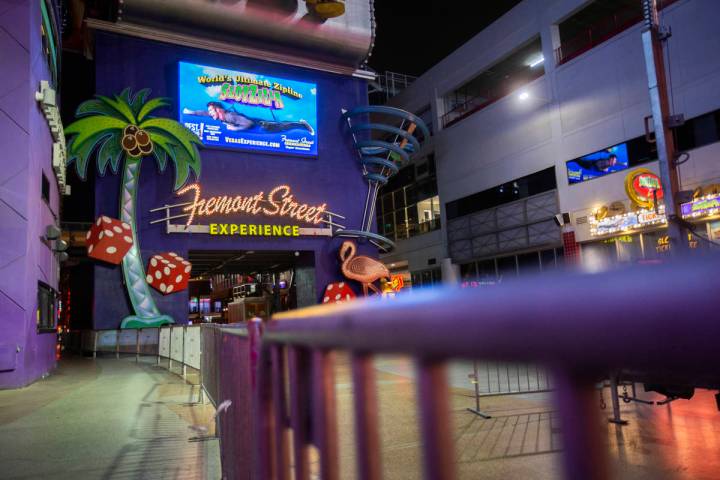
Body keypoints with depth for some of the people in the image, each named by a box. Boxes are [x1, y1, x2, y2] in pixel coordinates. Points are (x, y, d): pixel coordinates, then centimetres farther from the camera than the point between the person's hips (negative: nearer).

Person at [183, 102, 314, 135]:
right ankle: (300, 123, 33)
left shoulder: (230, 116, -33)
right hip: (257, 124, 8)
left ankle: (302, 124, 18)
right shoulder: (218, 115, -7)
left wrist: (235, 129, -37)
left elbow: (248, 124, -40)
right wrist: (191, 112, 3)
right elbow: (204, 113, 10)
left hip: (259, 125, -8)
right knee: (278, 125, 20)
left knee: (279, 127, 4)